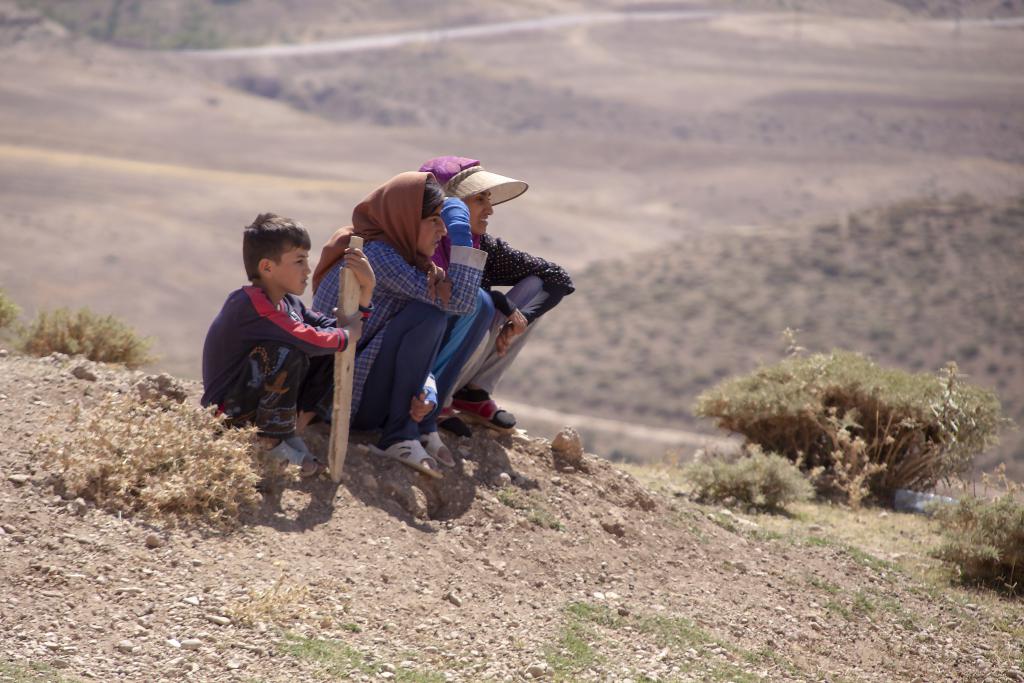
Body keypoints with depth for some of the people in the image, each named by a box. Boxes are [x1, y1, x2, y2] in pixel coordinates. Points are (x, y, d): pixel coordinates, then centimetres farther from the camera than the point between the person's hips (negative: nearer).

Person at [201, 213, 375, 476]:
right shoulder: (251, 306, -25)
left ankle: (295, 425, 0)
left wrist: (366, 288, -6)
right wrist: (351, 331, -16)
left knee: (336, 353, 1)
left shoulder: (288, 304, 5)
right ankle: (272, 441, -16)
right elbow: (314, 341, -34)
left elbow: (335, 327, 6)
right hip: (229, 413, -9)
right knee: (288, 352, -33)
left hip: (258, 401, 9)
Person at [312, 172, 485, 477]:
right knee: (428, 312, -23)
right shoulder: (375, 254, -18)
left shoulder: (402, 256, 10)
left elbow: (418, 352, 7)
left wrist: (427, 395, -13)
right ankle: (399, 437, -16)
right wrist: (460, 227, -14)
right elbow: (458, 301, -23)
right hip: (343, 400, -9)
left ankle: (421, 428, 0)